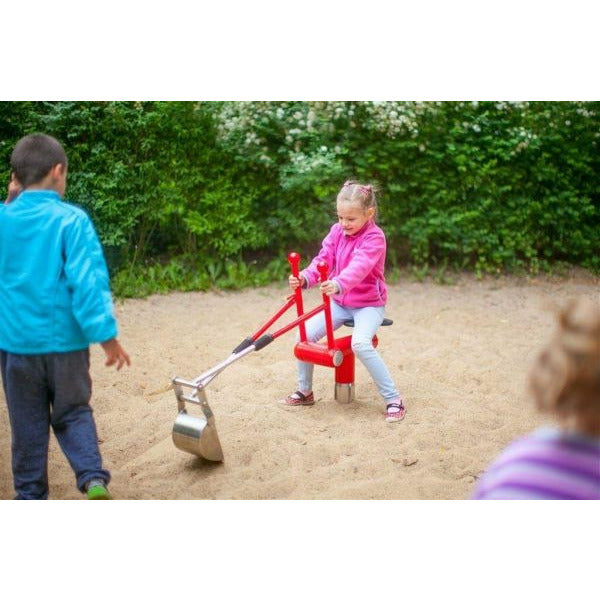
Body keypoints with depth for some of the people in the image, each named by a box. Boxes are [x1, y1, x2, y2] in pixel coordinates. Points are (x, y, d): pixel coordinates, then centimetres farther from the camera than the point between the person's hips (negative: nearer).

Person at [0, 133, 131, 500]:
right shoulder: (71, 220, -13)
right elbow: (88, 282, -16)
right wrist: (107, 336, -14)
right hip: (65, 340, -2)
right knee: (73, 413, 15)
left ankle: (31, 494, 23)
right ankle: (94, 479, -1)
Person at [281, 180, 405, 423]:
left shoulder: (374, 237, -18)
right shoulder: (337, 231, 2)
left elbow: (359, 267, -35)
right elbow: (323, 259, -7)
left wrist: (338, 284, -54)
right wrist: (305, 278, -28)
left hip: (369, 304, -6)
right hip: (340, 302, 6)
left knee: (360, 343, -31)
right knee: (306, 333, -8)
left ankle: (393, 400, -18)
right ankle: (304, 392, 12)